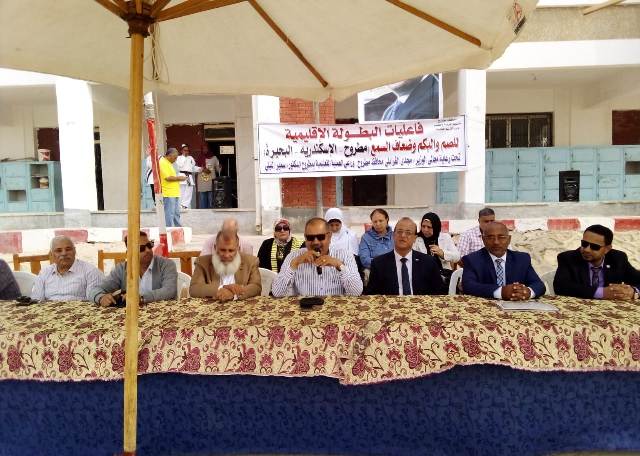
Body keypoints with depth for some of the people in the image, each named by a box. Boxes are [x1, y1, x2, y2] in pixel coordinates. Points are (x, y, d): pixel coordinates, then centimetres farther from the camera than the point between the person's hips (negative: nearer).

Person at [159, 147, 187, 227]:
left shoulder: (168, 163, 20)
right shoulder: (163, 163, -12)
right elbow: (167, 178, -20)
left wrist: (178, 178, 13)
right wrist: (178, 178, -10)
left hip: (174, 193, 10)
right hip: (168, 194, -10)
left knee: (176, 213, 14)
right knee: (170, 214, -6)